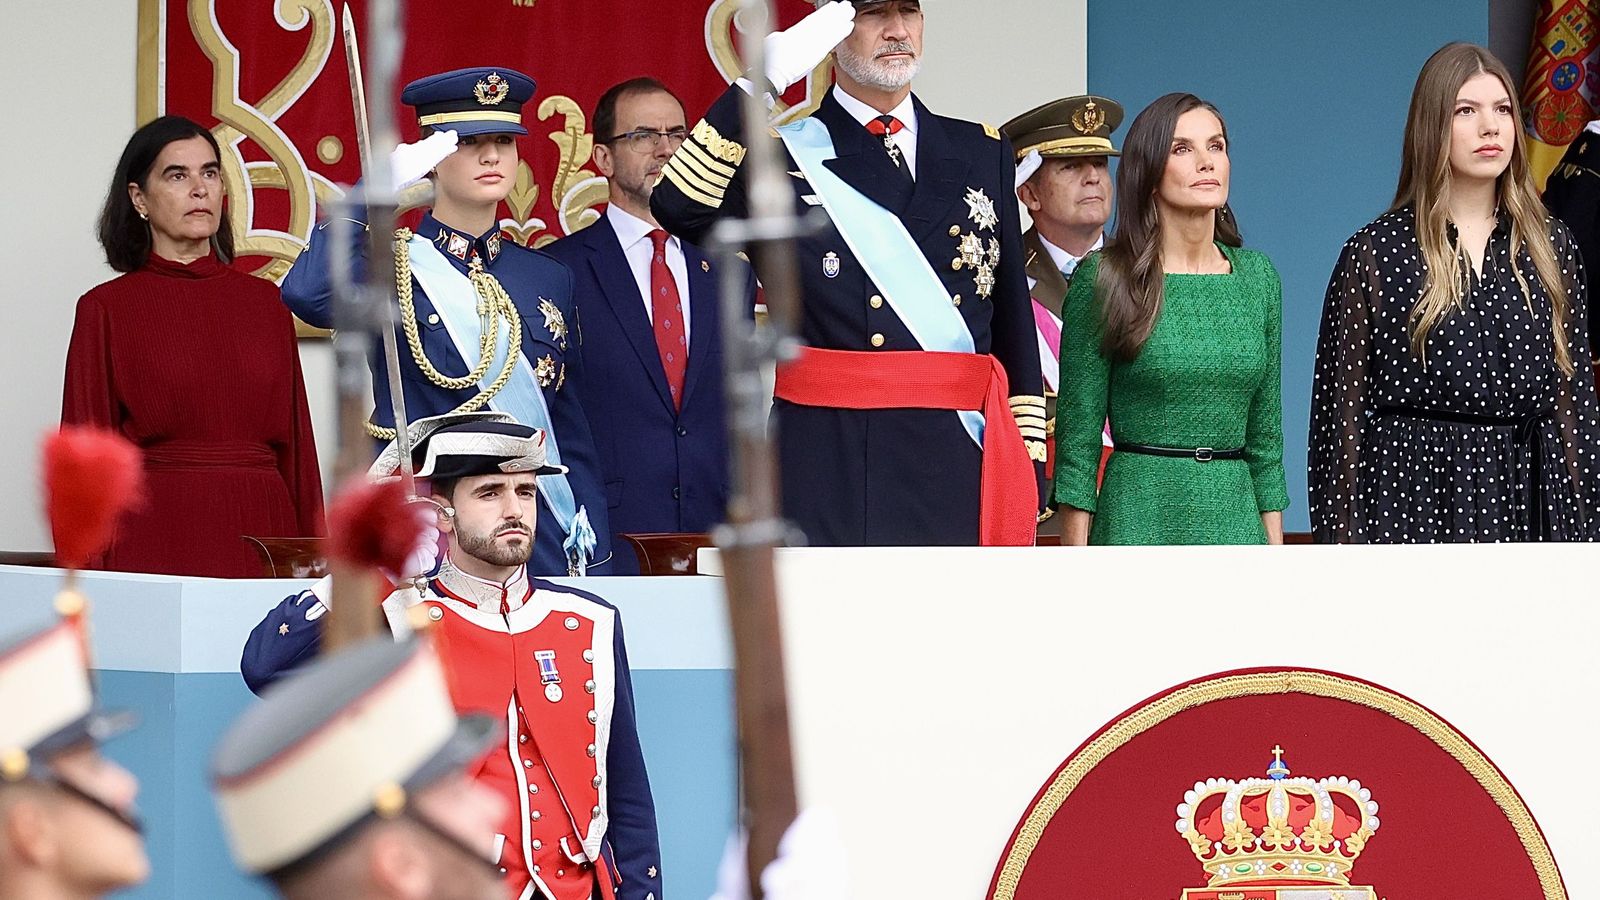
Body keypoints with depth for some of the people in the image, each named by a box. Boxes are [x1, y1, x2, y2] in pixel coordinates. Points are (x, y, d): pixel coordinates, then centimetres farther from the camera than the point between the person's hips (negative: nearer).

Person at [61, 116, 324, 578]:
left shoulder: (264, 302, 13)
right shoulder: (105, 310, 3)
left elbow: (295, 441, 14)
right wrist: (86, 575, -5)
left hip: (260, 537, 3)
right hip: (154, 542, -3)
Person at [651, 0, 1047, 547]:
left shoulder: (983, 155, 17)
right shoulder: (782, 158, 6)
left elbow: (1014, 324, 16)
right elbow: (680, 210, -15)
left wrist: (1029, 464, 10)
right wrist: (761, 85, -19)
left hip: (961, 470, 3)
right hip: (827, 477, -3)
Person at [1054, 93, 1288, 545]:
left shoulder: (1257, 276, 11)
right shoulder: (1103, 278, -2)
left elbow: (1265, 433, 14)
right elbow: (1077, 438, -2)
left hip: (1234, 516, 4)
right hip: (1140, 520, -4)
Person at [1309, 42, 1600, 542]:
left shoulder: (1550, 247, 11)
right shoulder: (1374, 253, 1)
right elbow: (1341, 408, 0)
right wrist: (1339, 538, -4)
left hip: (1530, 499, 3)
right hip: (1413, 500, -3)